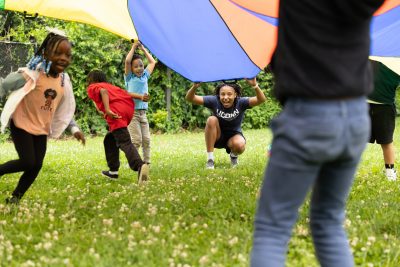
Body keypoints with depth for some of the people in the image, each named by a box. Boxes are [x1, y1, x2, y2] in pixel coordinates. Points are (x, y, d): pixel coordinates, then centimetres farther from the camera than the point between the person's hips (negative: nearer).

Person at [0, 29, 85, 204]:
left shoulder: (64, 80, -1)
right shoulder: (34, 73, -22)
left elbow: (65, 109, 13)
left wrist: (74, 128, 8)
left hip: (42, 128, 6)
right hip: (22, 124, -6)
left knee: (37, 165, 2)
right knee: (28, 162, -13)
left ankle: (15, 198, 18)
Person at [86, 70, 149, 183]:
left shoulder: (92, 87, 18)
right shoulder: (110, 86, 38)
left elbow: (103, 91, -5)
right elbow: (126, 93, 21)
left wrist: (107, 110, -18)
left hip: (116, 110, -7)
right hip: (129, 107, 7)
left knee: (125, 143, -17)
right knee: (110, 139, 25)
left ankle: (140, 166, -40)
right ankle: (113, 171, 25)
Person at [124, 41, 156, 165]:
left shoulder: (144, 76, 15)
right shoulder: (129, 77, 0)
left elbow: (152, 62, 26)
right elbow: (127, 61, -13)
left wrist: (143, 49, 25)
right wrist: (133, 48, -3)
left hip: (143, 112, 6)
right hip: (132, 112, -6)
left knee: (146, 140, 2)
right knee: (136, 140, -11)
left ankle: (147, 162, 7)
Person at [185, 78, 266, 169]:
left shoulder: (240, 102, -20)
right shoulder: (214, 101, -19)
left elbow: (261, 100, -35)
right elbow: (190, 98, -27)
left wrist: (255, 86, -54)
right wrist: (194, 87, -48)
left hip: (234, 135, -1)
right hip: (217, 137, 1)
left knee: (239, 145, -36)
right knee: (211, 120, -30)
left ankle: (233, 155, 6)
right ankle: (210, 159, -20)